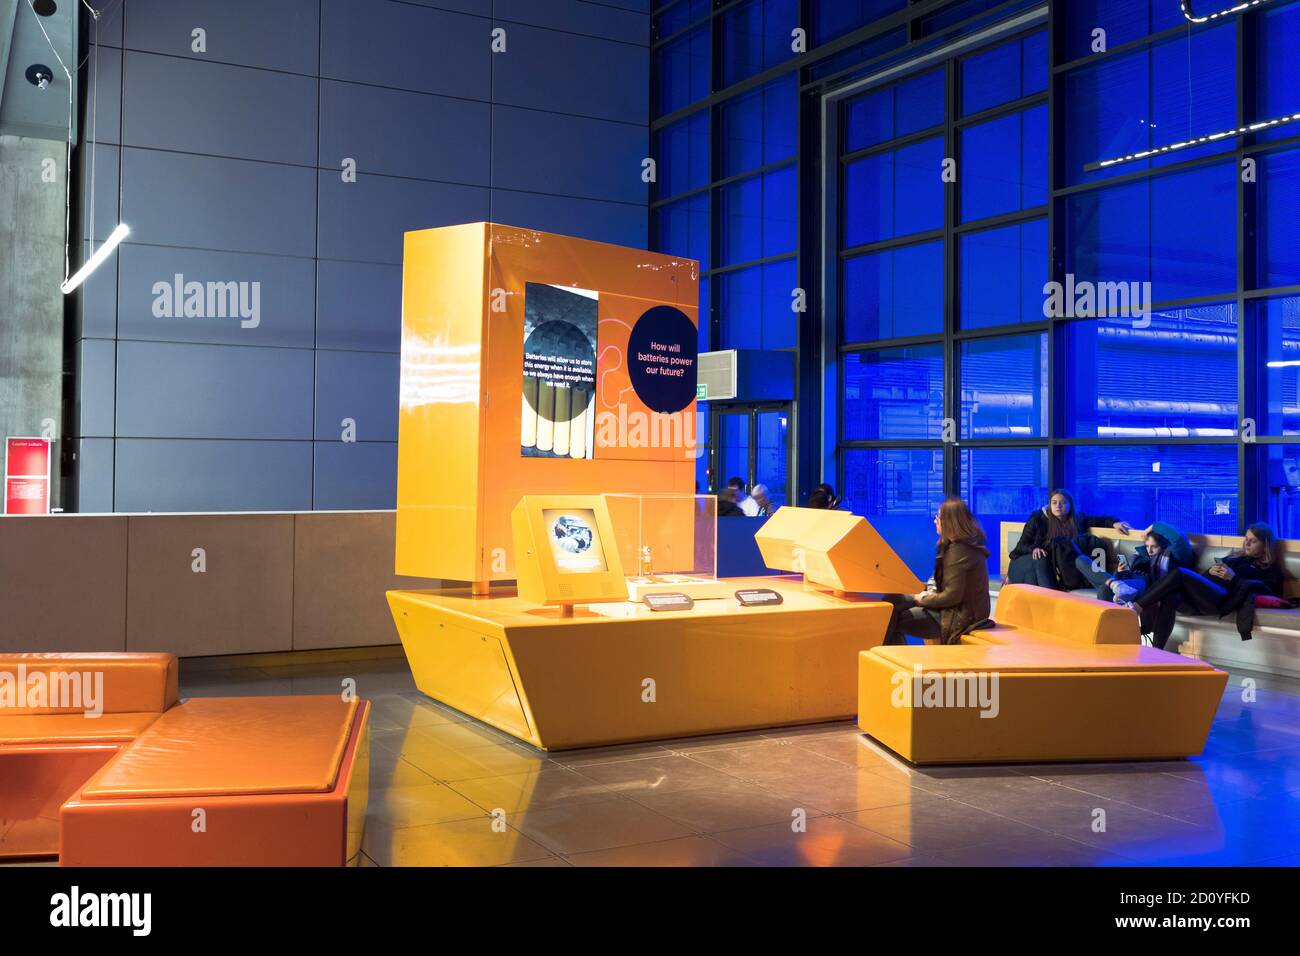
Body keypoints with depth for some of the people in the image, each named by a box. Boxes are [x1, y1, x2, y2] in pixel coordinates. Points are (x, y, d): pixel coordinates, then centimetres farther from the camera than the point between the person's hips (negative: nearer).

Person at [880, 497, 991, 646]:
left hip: (960, 617, -11)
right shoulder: (968, 545, 10)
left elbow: (952, 596, -24)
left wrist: (924, 599, -9)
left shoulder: (958, 551, -22)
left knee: (892, 619, -16)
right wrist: (930, 595, 3)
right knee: (892, 599, 10)